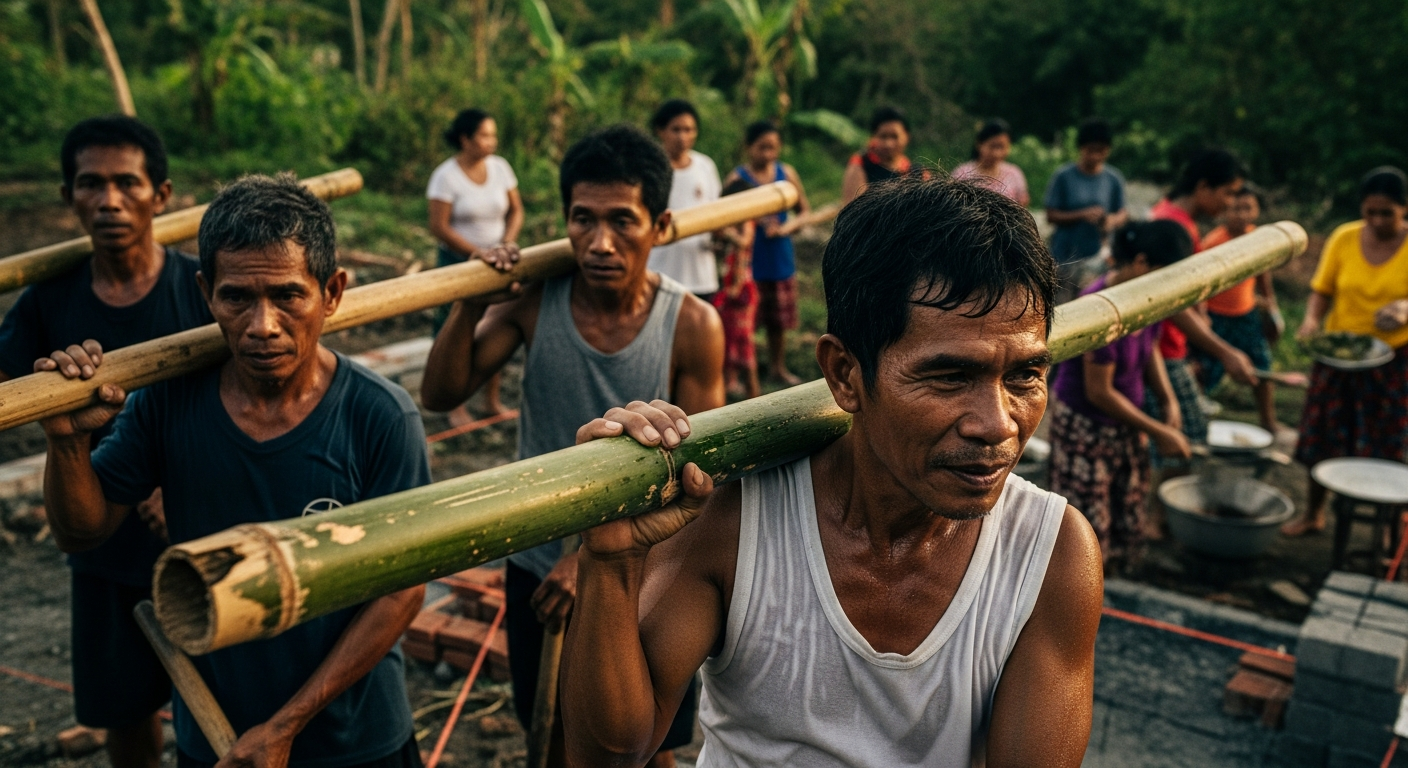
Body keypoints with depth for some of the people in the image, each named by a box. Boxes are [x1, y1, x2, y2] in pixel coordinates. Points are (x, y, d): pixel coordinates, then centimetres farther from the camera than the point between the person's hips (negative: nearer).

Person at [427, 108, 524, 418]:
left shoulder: (500, 167, 0)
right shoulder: (445, 176, -13)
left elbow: (516, 210, 7)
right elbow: (439, 226, -14)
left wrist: (507, 243, -10)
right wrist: (477, 252, -19)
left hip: (496, 263, 4)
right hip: (458, 263, -4)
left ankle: (492, 400, 22)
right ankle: (456, 404, 16)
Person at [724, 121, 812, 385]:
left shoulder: (787, 173, 3)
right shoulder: (737, 178, -9)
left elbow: (805, 211, 8)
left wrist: (785, 228, -11)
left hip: (781, 260, 4)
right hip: (749, 263, -4)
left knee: (779, 319, 15)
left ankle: (778, 366, 34)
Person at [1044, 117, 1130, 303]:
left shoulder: (1113, 179, 2)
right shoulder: (1063, 176, -5)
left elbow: (1123, 213, 8)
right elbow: (1051, 216, -5)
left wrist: (1114, 220, -17)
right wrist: (1083, 215, -20)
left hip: (1096, 258, 2)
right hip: (1065, 258, -2)